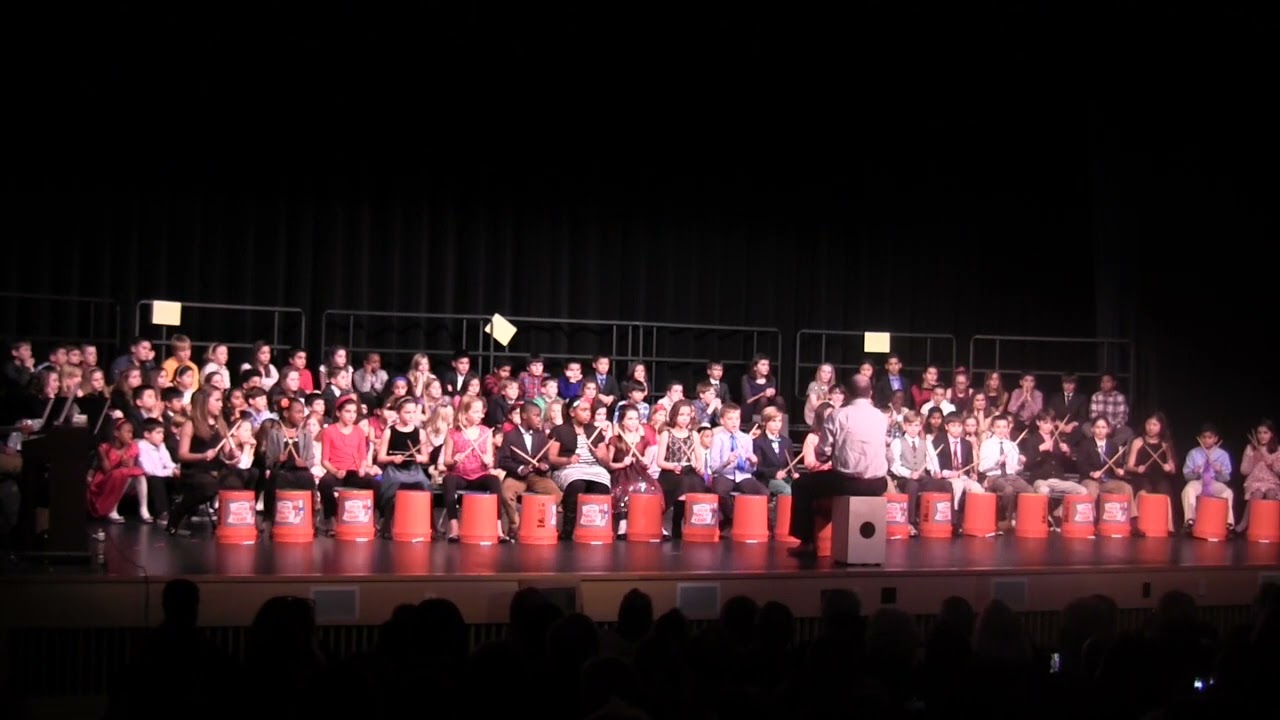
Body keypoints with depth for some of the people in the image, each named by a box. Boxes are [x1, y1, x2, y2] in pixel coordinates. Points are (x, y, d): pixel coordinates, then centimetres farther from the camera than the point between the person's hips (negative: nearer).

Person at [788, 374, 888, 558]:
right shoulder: (882, 417, 8)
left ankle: (807, 542, 17)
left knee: (801, 484, 21)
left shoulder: (839, 415, -5)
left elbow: (822, 454, -5)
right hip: (877, 484, 4)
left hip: (846, 481, -4)